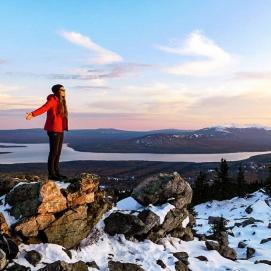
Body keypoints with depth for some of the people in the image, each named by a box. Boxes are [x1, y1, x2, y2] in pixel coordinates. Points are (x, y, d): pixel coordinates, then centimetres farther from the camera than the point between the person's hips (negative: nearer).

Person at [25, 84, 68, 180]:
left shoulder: (61, 102, 15)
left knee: (58, 152, 11)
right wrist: (33, 114, -44)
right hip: (53, 130, -9)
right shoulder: (52, 100, -10)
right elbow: (43, 108, -27)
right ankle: (51, 174, -1)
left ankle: (56, 172, 18)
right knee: (53, 152, -7)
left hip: (60, 130, 9)